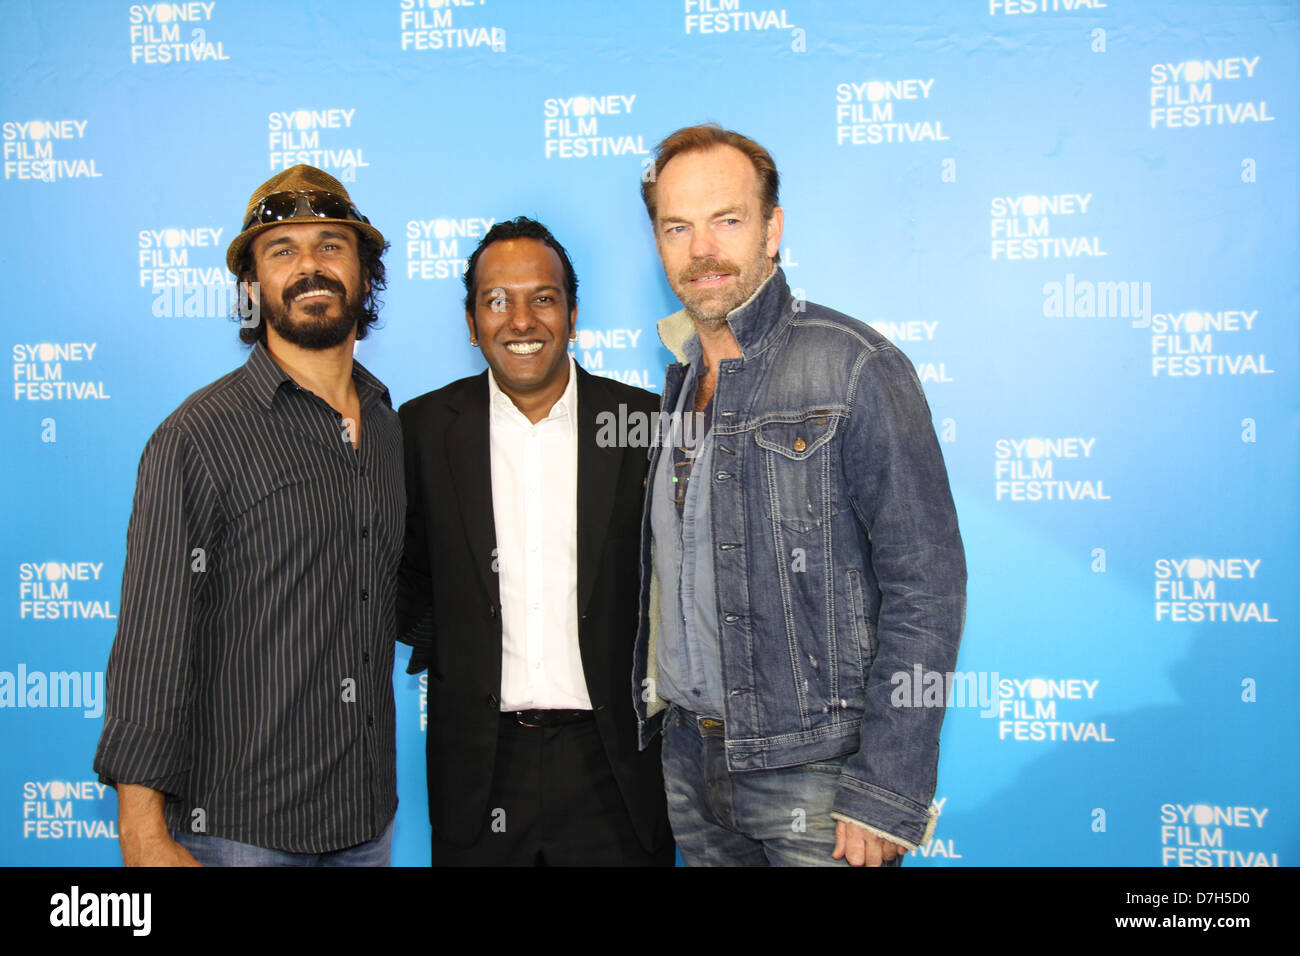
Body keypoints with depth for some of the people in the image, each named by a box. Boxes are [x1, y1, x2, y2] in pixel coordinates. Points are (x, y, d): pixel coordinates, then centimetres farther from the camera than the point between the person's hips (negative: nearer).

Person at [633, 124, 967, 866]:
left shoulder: (855, 367, -12)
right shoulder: (677, 378, 9)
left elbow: (928, 586, -15)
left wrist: (886, 791, -17)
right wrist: (657, 700, 7)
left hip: (813, 769, -6)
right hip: (691, 757, 6)